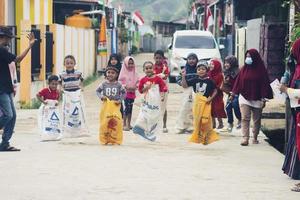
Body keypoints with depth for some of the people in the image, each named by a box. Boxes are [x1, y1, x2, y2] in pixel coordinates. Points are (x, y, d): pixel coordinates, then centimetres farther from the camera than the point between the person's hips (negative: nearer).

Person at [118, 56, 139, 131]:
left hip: (132, 93, 5)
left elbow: (137, 81, 10)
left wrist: (135, 86, -9)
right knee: (126, 108, -9)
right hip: (125, 93, -5)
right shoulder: (123, 73, -6)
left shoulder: (134, 73, 7)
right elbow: (120, 82, -7)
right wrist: (126, 87, -19)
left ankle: (129, 124, 18)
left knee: (130, 108, 11)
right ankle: (124, 124, -3)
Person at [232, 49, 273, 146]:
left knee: (257, 119, 10)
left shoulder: (261, 70, -5)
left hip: (257, 99, -1)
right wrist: (233, 94, 3)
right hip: (244, 98, 1)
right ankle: (245, 138, -13)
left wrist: (264, 99, -10)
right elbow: (238, 82, 5)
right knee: (245, 118, -9)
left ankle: (255, 138, 22)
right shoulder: (244, 69, 3)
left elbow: (264, 84, -6)